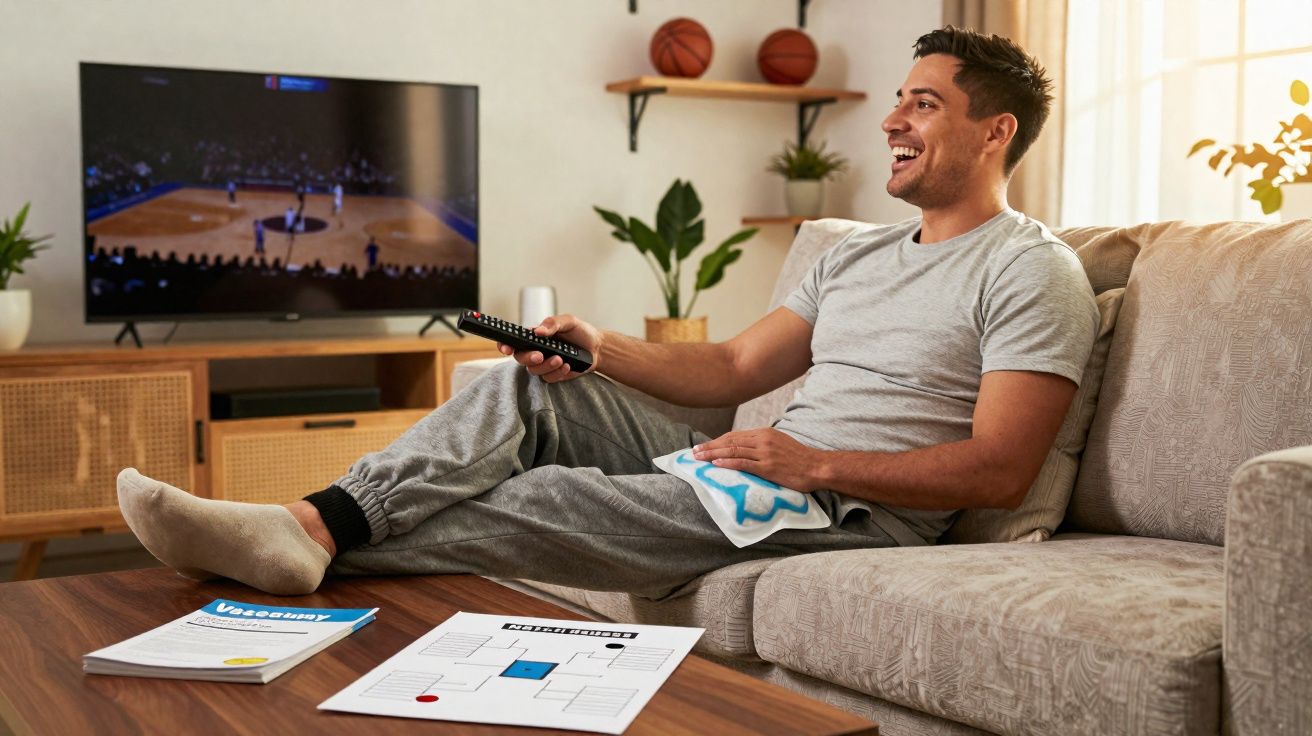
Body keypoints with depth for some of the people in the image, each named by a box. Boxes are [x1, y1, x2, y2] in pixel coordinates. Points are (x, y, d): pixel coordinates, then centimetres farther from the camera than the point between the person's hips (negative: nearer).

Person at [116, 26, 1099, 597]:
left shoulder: (1031, 270, -4)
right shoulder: (860, 252, 23)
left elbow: (1000, 472, -14)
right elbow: (734, 367, 16)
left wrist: (816, 463, -20)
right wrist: (601, 349, 0)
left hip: (853, 509, -8)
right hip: (756, 472, 8)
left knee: (560, 498, -25)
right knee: (527, 387, -9)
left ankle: (320, 539, -25)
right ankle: (320, 519, -27)